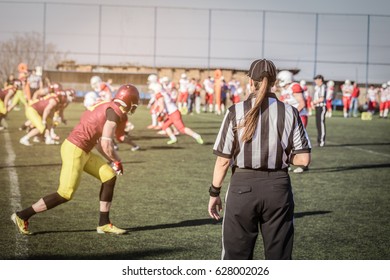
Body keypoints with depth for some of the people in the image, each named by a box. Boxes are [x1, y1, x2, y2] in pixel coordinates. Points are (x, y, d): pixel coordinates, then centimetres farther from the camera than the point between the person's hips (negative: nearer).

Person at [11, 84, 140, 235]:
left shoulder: (107, 108, 14)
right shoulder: (114, 112, -16)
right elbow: (106, 145, -18)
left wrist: (112, 161, 17)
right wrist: (117, 161, 0)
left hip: (82, 151, 10)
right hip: (75, 151, -10)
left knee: (109, 177, 11)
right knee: (65, 194, -3)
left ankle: (104, 223, 17)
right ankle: (22, 216, 7)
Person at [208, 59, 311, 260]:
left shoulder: (236, 112, -7)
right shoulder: (289, 113, -2)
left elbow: (223, 160, -7)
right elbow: (303, 159, -4)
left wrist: (214, 193, 5)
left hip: (243, 187, -1)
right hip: (278, 188, 2)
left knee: (236, 256, 9)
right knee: (279, 256, 12)